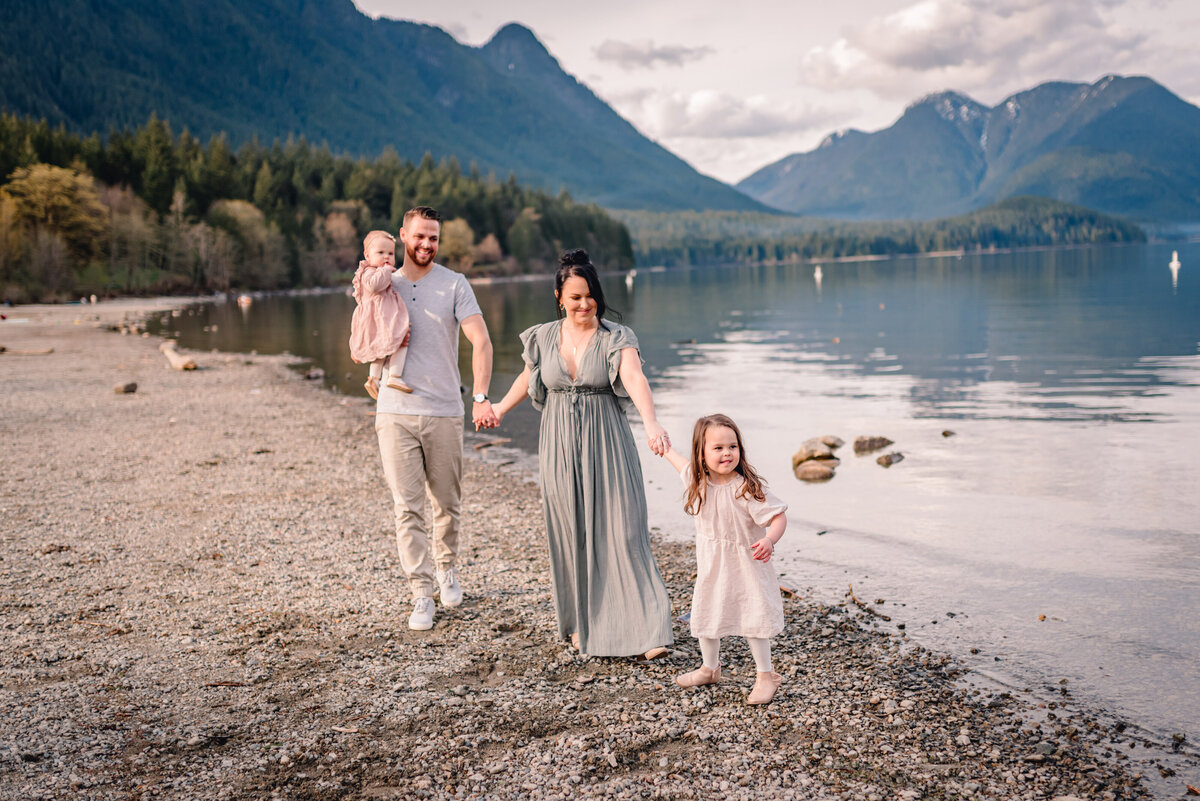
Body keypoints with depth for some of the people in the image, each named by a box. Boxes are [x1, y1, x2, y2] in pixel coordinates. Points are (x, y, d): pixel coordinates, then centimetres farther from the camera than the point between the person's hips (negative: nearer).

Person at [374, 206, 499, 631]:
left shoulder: (454, 285, 0)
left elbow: (481, 341, -11)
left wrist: (480, 397, -24)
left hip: (443, 411, -1)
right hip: (395, 412, 1)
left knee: (446, 503, 11)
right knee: (407, 506, -4)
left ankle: (447, 567, 36)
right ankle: (421, 595, 2)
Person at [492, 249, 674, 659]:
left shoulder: (615, 338, -7)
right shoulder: (544, 338, 4)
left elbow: (634, 379, -26)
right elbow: (527, 378, 23)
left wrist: (651, 424, -43)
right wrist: (499, 410, 37)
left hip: (605, 445, -3)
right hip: (560, 447, 3)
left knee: (621, 532, -8)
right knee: (571, 534, 8)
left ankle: (645, 632, -8)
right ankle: (581, 622, 23)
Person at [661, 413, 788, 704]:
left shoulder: (747, 488, -23)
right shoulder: (697, 480, -6)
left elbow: (778, 515, -22)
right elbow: (682, 462, 17)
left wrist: (770, 539, -41)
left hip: (745, 567, -5)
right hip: (710, 568, 6)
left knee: (752, 620, -2)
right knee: (705, 616, 15)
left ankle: (766, 675, 16)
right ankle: (710, 668, 37)